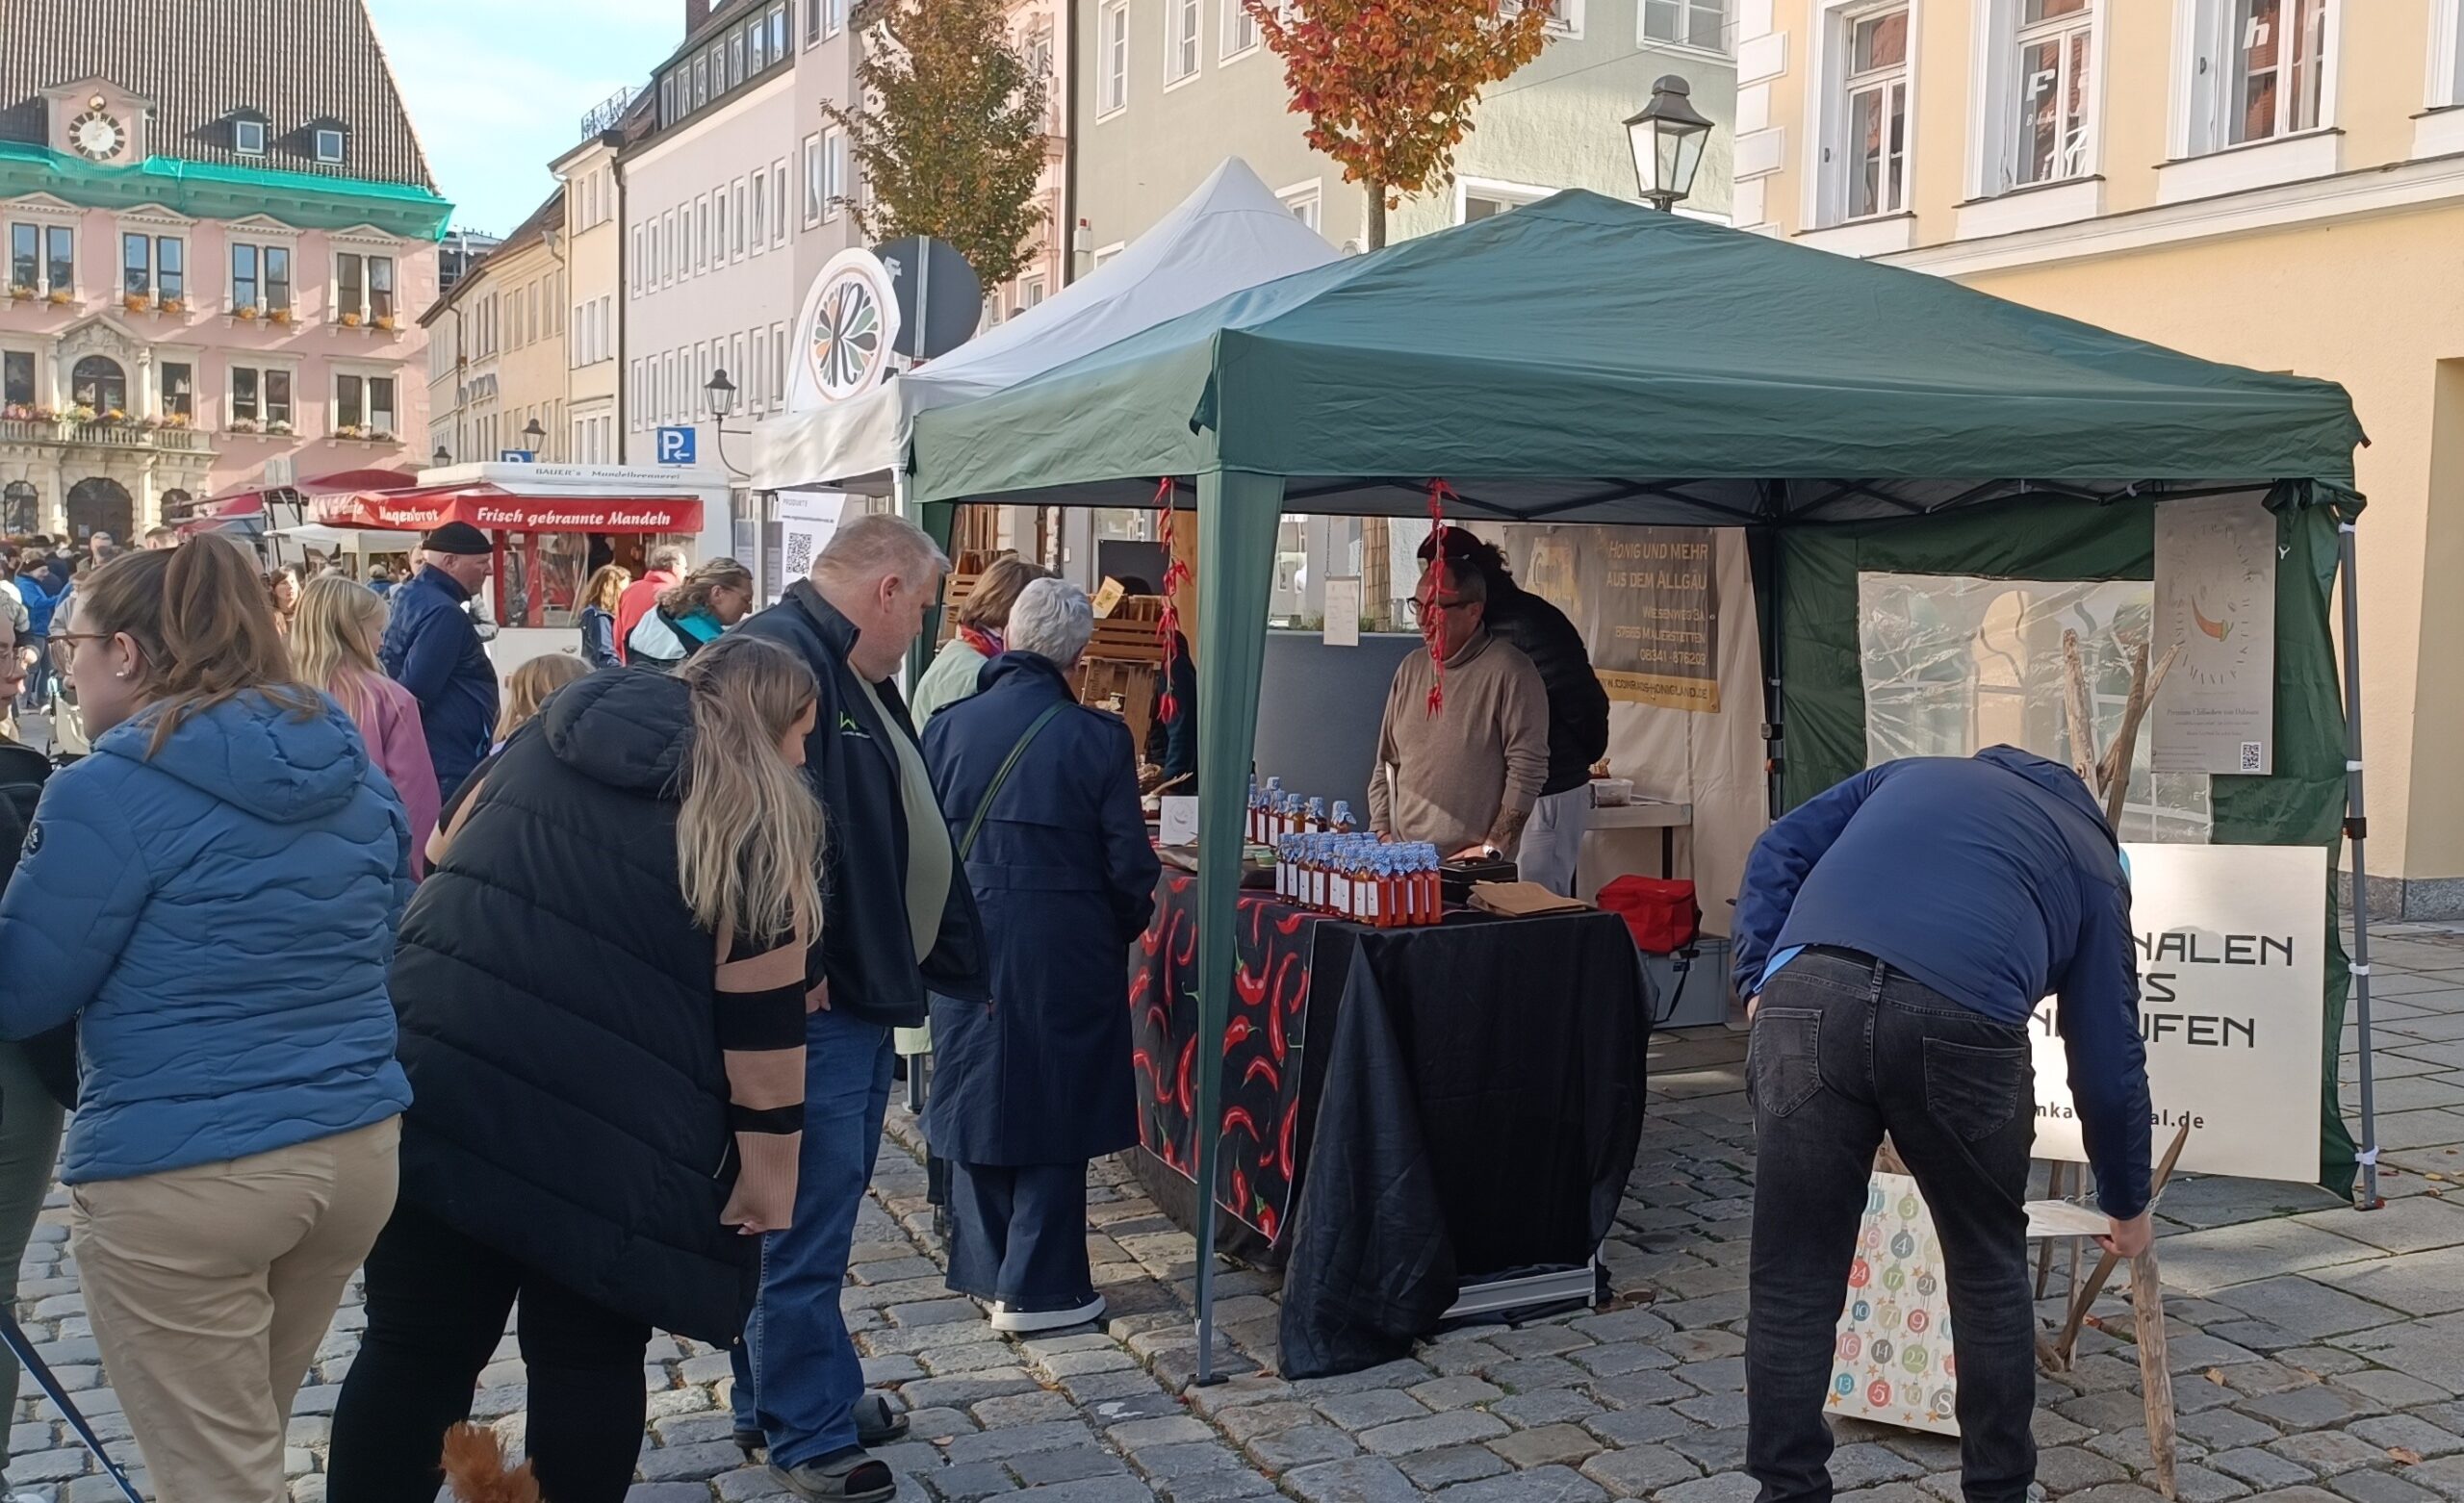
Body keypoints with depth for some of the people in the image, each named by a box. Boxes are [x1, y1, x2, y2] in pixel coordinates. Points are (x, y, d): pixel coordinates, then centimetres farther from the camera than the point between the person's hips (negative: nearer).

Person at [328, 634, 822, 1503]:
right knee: (589, 1360, 12)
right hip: (601, 1129, -5)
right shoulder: (755, 819, -3)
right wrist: (771, 1170, -3)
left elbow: (444, 864, 22)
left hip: (431, 1083, 5)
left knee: (413, 1348, 13)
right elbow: (763, 1023, -7)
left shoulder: (549, 741, 14)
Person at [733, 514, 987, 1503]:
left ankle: (776, 1401, 33)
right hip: (813, 1005, -11)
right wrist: (793, 969, -25)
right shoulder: (780, 658, -18)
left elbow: (912, 836, 22)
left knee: (819, 1210, 19)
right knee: (807, 1223, 0)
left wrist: (954, 960, 23)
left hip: (859, 992, 11)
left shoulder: (858, 677, 17)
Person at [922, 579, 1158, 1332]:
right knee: (1054, 1107, 8)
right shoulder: (1097, 738, -12)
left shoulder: (948, 727, -3)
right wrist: (1123, 928, 9)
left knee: (976, 1099, 16)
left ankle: (986, 1270, 26)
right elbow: (1128, 864, -10)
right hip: (1065, 953, -3)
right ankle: (1040, 1288, 14)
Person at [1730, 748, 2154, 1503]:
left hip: (1808, 996, 1)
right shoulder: (2093, 860, 30)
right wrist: (2127, 1203, 41)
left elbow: (1778, 853, 21)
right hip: (1961, 1019, -1)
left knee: (1795, 1283, 11)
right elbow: (2109, 1063, 29)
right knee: (1990, 1274, 23)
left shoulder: (1911, 774, 37)